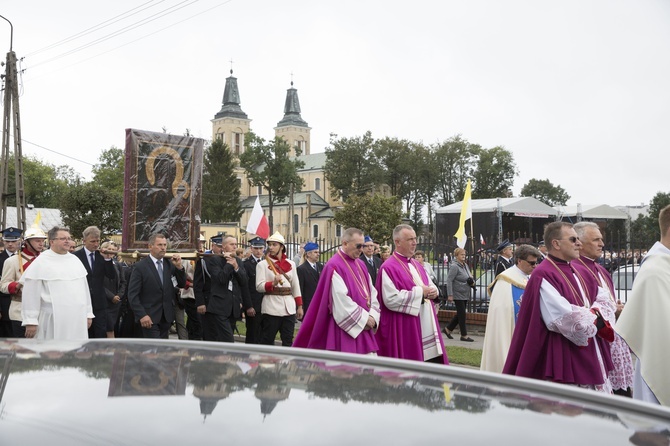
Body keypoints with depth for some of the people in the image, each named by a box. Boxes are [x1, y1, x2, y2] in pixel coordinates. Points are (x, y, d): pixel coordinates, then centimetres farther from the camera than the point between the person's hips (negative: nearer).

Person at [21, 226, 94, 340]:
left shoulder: (75, 260, 13)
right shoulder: (40, 263, -3)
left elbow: (84, 287, 16)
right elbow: (31, 293, -7)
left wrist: (88, 313, 13)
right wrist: (31, 321, -10)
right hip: (52, 320, -5)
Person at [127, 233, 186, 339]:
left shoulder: (170, 264, 7)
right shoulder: (140, 266, -7)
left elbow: (182, 284, 8)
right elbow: (133, 295, -8)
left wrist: (179, 267, -8)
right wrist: (142, 315, -16)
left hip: (166, 317, 5)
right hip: (149, 318, -5)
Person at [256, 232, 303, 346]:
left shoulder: (291, 264, 12)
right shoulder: (262, 264, 1)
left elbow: (296, 286, 14)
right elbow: (259, 286, -8)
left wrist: (299, 306, 9)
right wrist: (273, 283, -25)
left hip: (289, 307, 4)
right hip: (271, 308, -3)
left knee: (288, 341, 6)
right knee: (267, 341, 1)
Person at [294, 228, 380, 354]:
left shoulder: (361, 264, 13)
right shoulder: (334, 266, -12)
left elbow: (371, 291, 11)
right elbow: (341, 299, -17)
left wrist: (372, 315, -4)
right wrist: (364, 317, -13)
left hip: (364, 327, 8)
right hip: (345, 328, -8)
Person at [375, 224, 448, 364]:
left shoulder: (416, 264, 16)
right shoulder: (389, 268, -12)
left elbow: (430, 285, 23)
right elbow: (391, 299, -22)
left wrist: (433, 291, -2)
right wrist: (419, 293, -16)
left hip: (427, 327, 9)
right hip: (404, 329, -8)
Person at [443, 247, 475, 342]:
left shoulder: (465, 265, 11)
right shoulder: (454, 266, -16)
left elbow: (470, 277, 24)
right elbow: (449, 280, -20)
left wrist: (473, 282, 0)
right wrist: (450, 295, -23)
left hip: (465, 295, 9)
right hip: (458, 294, -9)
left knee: (460, 314, 14)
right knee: (462, 314, -2)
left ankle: (448, 329, 27)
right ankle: (464, 335, 7)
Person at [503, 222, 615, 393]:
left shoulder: (574, 271, 14)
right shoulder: (544, 276, -15)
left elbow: (604, 302, 12)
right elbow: (565, 319, -21)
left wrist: (594, 313, -10)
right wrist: (595, 319, -6)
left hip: (591, 357, 9)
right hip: (563, 360, -9)